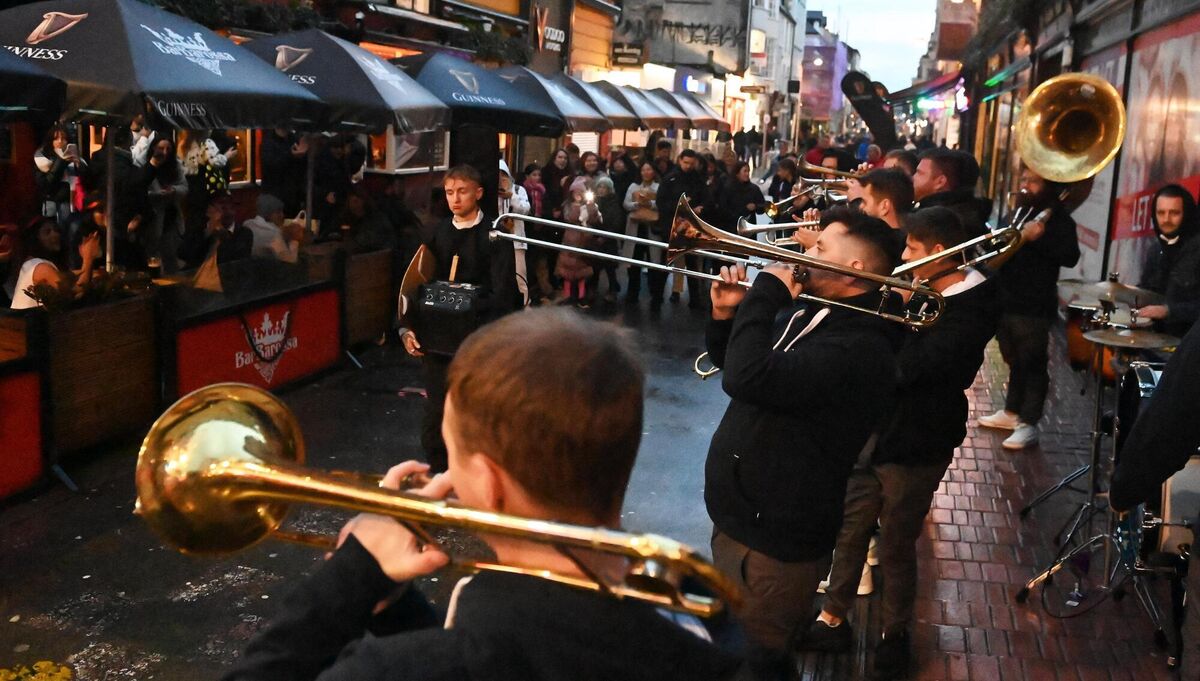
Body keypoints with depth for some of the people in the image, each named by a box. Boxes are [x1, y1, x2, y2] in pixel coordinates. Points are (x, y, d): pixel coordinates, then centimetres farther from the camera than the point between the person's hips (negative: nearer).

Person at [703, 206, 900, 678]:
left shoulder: (858, 347, -27)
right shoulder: (807, 314, 6)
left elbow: (747, 378, -40)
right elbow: (733, 363, 20)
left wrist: (765, 291, -25)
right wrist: (727, 316, -1)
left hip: (774, 539, -10)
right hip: (739, 516, 10)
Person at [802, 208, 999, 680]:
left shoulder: (969, 313, -23)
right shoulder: (927, 293, 2)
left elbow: (903, 368, -31)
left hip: (914, 444, -7)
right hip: (876, 430, 7)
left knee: (896, 545, 10)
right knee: (849, 530, 16)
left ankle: (895, 636, 32)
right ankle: (833, 620, 33)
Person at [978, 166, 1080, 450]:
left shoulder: (1059, 220, -6)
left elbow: (1071, 257, -19)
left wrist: (1040, 237, -29)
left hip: (1034, 308, -7)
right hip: (1005, 303, 7)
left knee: (1032, 365, -3)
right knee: (1015, 362, 18)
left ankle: (1028, 424, 0)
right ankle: (1012, 411, 29)